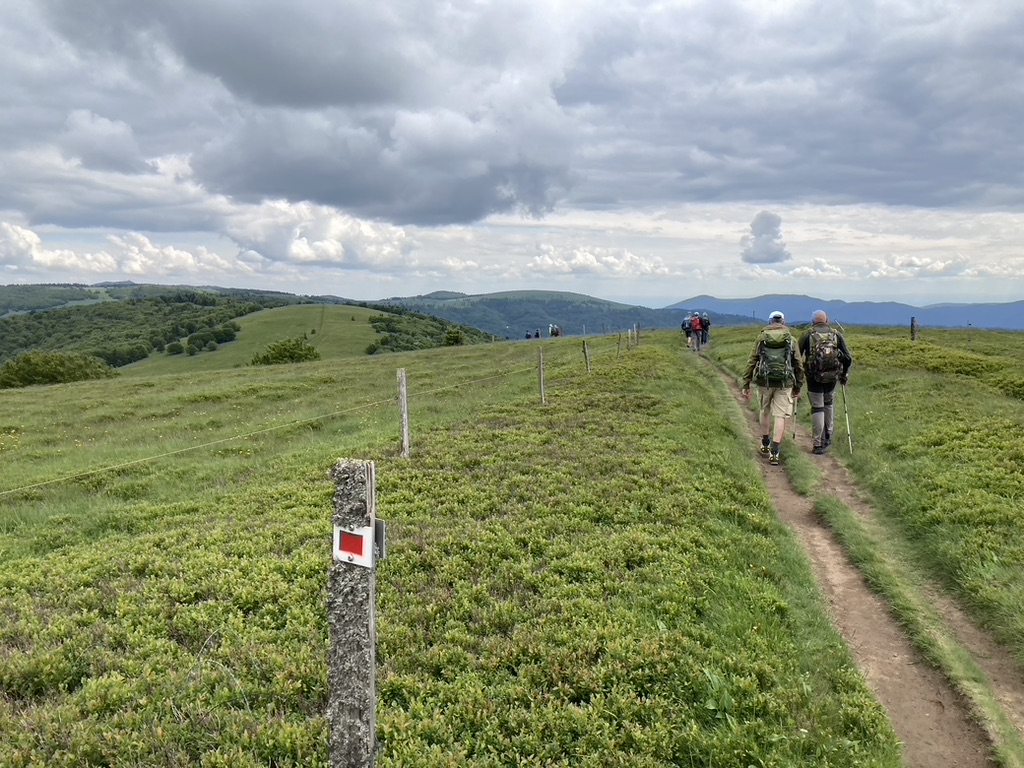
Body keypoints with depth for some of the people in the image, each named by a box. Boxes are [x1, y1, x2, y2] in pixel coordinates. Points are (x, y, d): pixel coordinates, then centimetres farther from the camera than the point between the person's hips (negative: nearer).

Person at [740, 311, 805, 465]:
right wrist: (798, 387, 13)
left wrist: (746, 385, 5)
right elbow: (799, 366, 5)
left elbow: (751, 362, 1)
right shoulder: (791, 339, 5)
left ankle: (765, 443, 34)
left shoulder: (761, 338, 4)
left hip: (764, 381, 1)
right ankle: (774, 452, -5)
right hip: (784, 382, -1)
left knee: (765, 411, 22)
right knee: (780, 416, 1)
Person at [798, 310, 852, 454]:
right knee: (829, 405, 23)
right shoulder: (836, 334, 5)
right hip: (832, 377, 2)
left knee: (817, 409, 4)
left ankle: (818, 444, 2)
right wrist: (844, 375, 15)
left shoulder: (807, 334, -1)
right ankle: (827, 437, 31)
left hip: (814, 377, -2)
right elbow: (848, 358, 1)